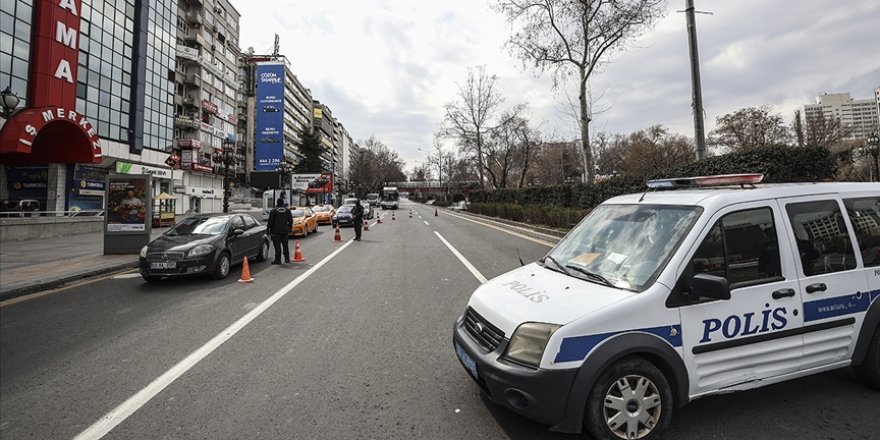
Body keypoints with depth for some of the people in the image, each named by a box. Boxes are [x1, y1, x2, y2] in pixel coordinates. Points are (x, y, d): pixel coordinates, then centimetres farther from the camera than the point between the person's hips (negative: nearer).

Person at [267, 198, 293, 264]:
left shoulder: (273, 211, -3)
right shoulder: (287, 210, 6)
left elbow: (270, 222, -5)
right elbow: (290, 221, 9)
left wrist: (268, 230, 1)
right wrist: (289, 229, 19)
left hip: (276, 231, -3)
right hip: (285, 231, 4)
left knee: (277, 246, -1)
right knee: (285, 245, 13)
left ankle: (278, 260, -1)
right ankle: (287, 258, 17)